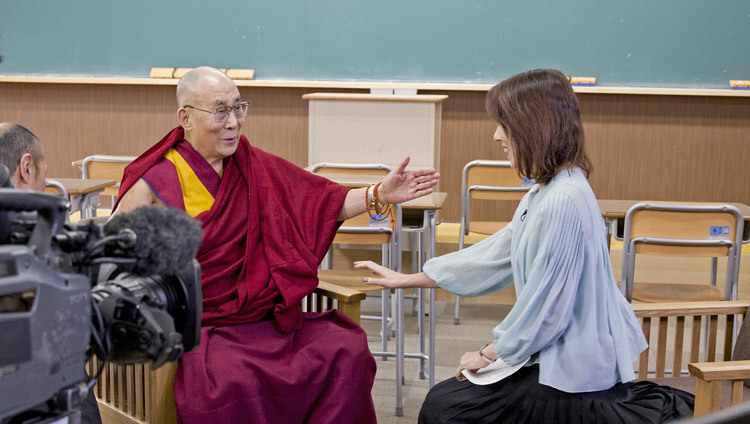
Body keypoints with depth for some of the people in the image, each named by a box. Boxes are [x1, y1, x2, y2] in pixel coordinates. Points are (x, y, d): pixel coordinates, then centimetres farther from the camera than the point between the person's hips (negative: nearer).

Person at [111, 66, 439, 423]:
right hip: (201, 326, -4)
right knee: (233, 381, -35)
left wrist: (379, 194, -5)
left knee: (349, 349, -16)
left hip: (265, 315, 5)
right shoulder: (154, 184, -5)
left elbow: (321, 203, 7)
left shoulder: (255, 166, 9)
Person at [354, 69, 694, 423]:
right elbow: (493, 255, 13)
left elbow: (546, 307, -24)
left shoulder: (563, 201, -26)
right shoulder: (543, 194, 7)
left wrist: (489, 352, -9)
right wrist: (407, 280, 17)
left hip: (570, 368, -10)